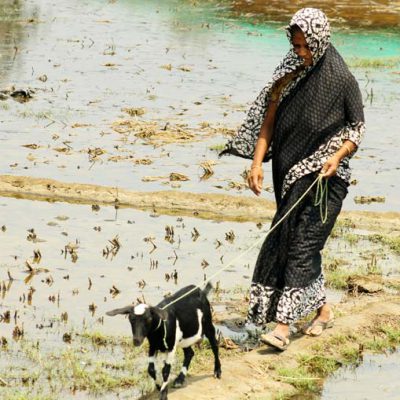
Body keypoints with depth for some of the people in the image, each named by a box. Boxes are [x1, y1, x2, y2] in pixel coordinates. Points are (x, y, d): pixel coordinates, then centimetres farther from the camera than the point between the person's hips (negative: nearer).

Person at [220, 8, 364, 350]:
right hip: (290, 171, 5)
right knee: (300, 243, 11)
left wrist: (337, 156, -19)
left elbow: (358, 127, -2)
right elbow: (268, 121, 3)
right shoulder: (288, 74, 2)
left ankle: (284, 325, -16)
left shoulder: (341, 79, -9)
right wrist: (257, 163, -6)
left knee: (303, 244, -11)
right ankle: (323, 310, 28)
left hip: (324, 176, -5)